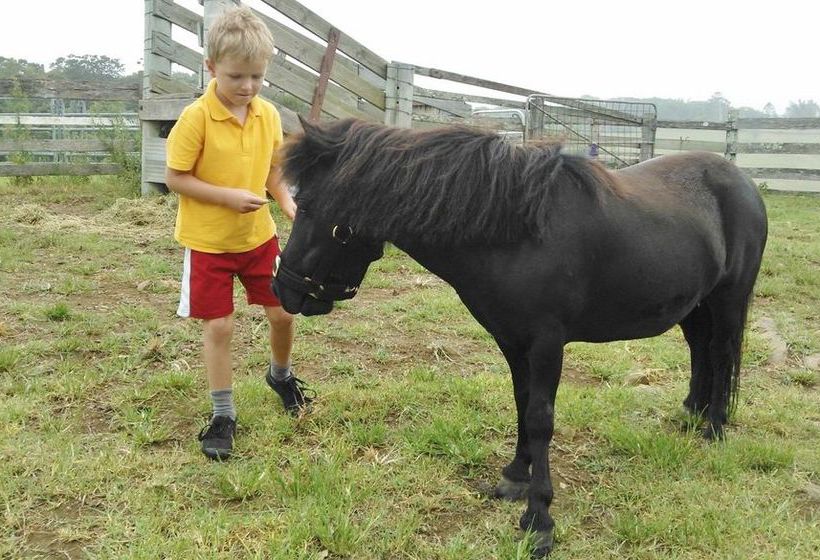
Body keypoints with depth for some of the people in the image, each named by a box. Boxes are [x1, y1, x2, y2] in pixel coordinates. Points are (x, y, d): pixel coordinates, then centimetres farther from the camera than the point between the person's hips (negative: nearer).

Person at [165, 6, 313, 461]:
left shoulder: (267, 114, -3)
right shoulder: (196, 117, -18)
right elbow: (175, 178, -14)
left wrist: (288, 203, -10)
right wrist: (229, 196, -24)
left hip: (258, 235, 4)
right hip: (207, 241, -4)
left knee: (282, 311, 10)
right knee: (218, 325, 3)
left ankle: (280, 375, 41)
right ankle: (223, 415, 18)